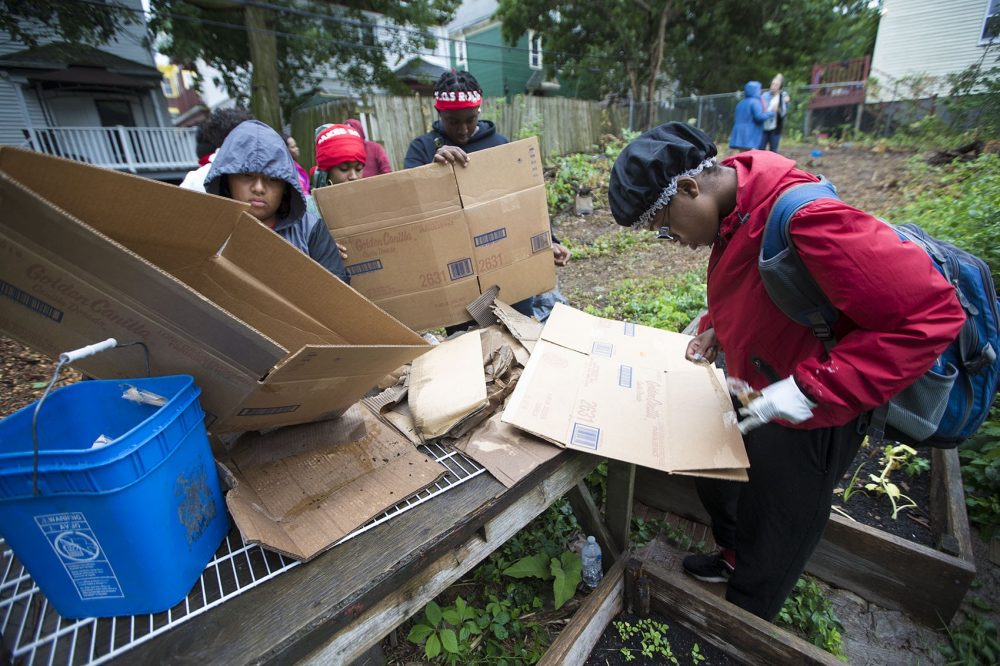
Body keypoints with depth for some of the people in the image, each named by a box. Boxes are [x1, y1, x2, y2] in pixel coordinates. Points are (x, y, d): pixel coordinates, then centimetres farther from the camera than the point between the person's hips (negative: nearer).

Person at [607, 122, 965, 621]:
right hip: (755, 393, 8)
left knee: (774, 530, 16)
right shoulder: (737, 209, -5)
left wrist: (811, 388, -32)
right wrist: (716, 327, -2)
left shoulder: (806, 218, -33)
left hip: (810, 412, -8)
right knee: (716, 478, 26)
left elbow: (930, 313, -30)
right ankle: (733, 558, 58)